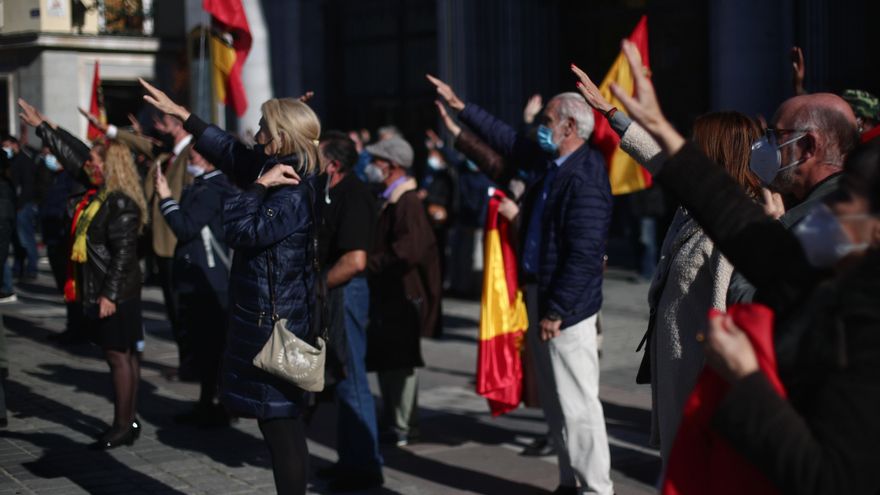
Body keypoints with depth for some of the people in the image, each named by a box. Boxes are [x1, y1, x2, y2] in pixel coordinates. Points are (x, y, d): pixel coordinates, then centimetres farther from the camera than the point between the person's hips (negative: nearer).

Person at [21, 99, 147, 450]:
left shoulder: (122, 204, -18)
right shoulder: (98, 191, 10)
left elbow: (123, 253, -21)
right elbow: (72, 155, 21)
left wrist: (110, 295, -23)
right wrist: (41, 126, 27)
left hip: (116, 293, -9)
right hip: (101, 290, 9)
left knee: (119, 356, -4)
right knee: (124, 355, 12)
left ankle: (122, 427, 2)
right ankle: (129, 421, 19)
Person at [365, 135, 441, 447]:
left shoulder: (406, 202, -15)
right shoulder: (387, 200, 16)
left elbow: (409, 250, -25)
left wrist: (370, 263, -21)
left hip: (402, 295, -10)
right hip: (385, 293, 10)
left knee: (399, 363, -4)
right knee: (386, 362, 15)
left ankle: (403, 429, 3)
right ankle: (394, 424, 25)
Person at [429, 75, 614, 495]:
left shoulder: (585, 179, -20)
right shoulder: (550, 162, 8)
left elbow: (584, 255, -23)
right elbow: (509, 142, 25)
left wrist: (557, 312, -20)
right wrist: (461, 107, 28)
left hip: (566, 307, -10)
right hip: (538, 295, 10)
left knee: (577, 404, -4)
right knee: (555, 402, 16)